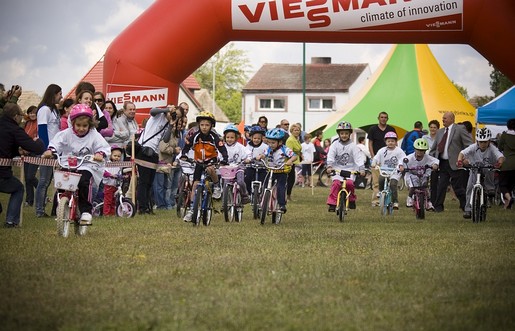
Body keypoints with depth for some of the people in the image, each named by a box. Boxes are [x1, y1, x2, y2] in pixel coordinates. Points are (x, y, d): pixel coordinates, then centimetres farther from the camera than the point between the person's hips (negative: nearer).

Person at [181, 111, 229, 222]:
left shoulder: (213, 136, -18)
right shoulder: (195, 135, -13)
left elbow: (222, 149, -23)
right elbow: (187, 146, -8)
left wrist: (225, 159, -41)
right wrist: (183, 155, -29)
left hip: (211, 159, -2)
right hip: (199, 161, 2)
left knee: (210, 169, -38)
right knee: (195, 184, -4)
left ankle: (217, 186, -10)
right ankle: (191, 209, 1)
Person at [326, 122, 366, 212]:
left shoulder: (353, 146, -2)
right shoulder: (335, 144, 0)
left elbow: (358, 157, -8)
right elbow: (330, 156, -8)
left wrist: (361, 169, -20)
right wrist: (329, 166, -23)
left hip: (350, 170, -1)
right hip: (337, 169, 1)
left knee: (349, 183, -22)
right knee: (336, 184, -20)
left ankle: (352, 200, 3)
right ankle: (332, 204, -16)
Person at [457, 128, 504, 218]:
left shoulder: (492, 148, -17)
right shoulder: (473, 147, -16)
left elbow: (501, 156, -30)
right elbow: (462, 153, -28)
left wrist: (499, 162, -53)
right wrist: (459, 161, -49)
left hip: (487, 170, -1)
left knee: (487, 167, -35)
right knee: (470, 187, -13)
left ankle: (490, 187, -17)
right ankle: (468, 209, -5)